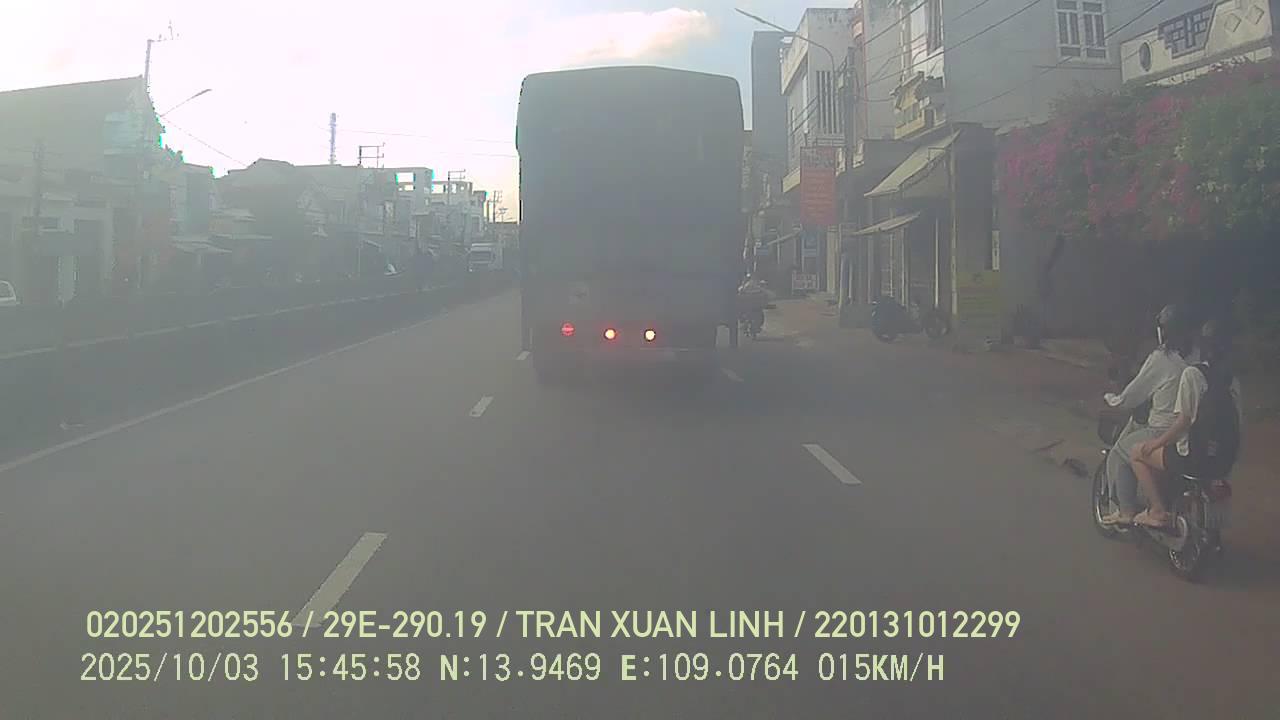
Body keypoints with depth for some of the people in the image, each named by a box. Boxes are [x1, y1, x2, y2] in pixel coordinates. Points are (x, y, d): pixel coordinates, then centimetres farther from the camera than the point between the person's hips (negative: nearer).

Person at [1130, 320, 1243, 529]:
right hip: (1225, 461, 7)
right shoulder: (1232, 379, 7)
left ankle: (1158, 511, 8)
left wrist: (1157, 441, -6)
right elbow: (1239, 421, 10)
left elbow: (1184, 421, -18)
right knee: (1159, 453, 30)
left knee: (1139, 452, 12)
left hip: (1196, 457, -7)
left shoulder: (1193, 373, -14)